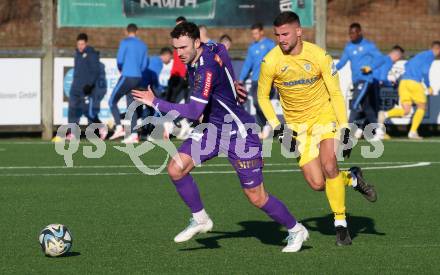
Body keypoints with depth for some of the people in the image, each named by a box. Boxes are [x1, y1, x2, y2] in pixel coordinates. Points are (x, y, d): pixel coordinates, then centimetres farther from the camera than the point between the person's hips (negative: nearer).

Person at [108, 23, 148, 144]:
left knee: (112, 101, 2)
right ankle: (134, 135, -1)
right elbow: (144, 64, 14)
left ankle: (119, 128, -13)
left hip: (127, 77, -6)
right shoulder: (143, 45, 13)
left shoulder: (125, 43, -5)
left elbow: (119, 60, -8)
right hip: (138, 78, 6)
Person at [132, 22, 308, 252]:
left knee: (256, 198, -4)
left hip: (239, 133, -9)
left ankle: (295, 230, 18)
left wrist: (155, 103, -30)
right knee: (176, 169, -7)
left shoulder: (208, 69, -29)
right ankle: (200, 219, 10)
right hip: (214, 128, 9)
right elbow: (222, 49, 22)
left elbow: (194, 112, -34)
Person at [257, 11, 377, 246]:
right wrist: (277, 128, -8)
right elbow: (262, 96, 1)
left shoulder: (319, 56, -15)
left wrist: (344, 129, -12)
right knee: (317, 184, -7)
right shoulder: (270, 62, -13)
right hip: (297, 125, 2)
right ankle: (352, 178, 24)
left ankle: (341, 224, -13)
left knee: (328, 165, -26)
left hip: (325, 115, -2)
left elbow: (336, 93, -7)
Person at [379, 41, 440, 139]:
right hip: (415, 82, -7)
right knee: (421, 107, 10)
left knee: (405, 111, 2)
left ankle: (386, 114, -24)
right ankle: (413, 132, 2)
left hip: (404, 81, 7)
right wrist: (428, 87, -1)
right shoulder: (430, 55, 1)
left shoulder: (421, 55, 26)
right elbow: (425, 70, -10)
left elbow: (407, 64, 30)